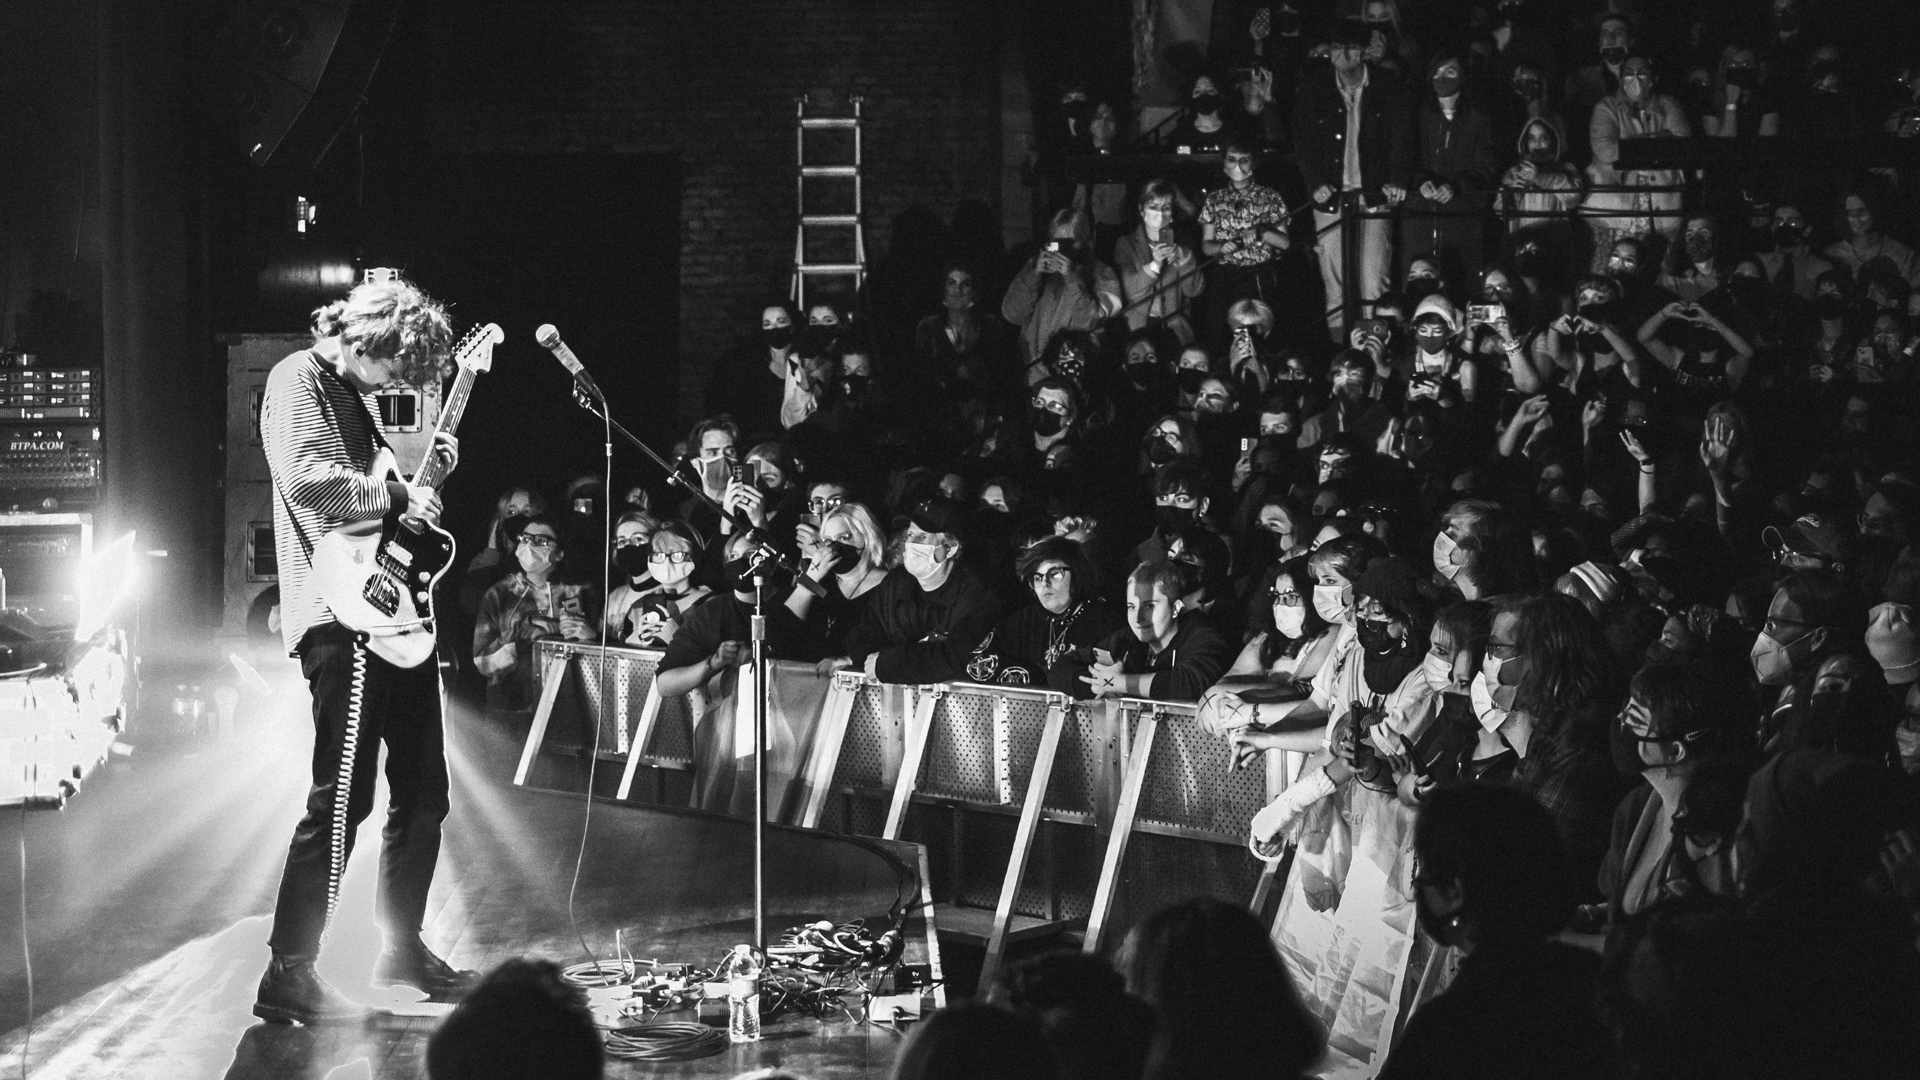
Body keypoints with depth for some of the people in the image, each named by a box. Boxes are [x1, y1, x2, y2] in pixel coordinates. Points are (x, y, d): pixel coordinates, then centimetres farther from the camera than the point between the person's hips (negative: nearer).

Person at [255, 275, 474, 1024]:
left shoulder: (361, 392, 19)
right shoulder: (300, 380, -8)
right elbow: (306, 479, -23)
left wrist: (427, 463, 14)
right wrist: (396, 497, -15)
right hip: (342, 617, -10)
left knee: (422, 793, 14)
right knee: (341, 798, -12)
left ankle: (403, 949, 26)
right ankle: (288, 976, -10)